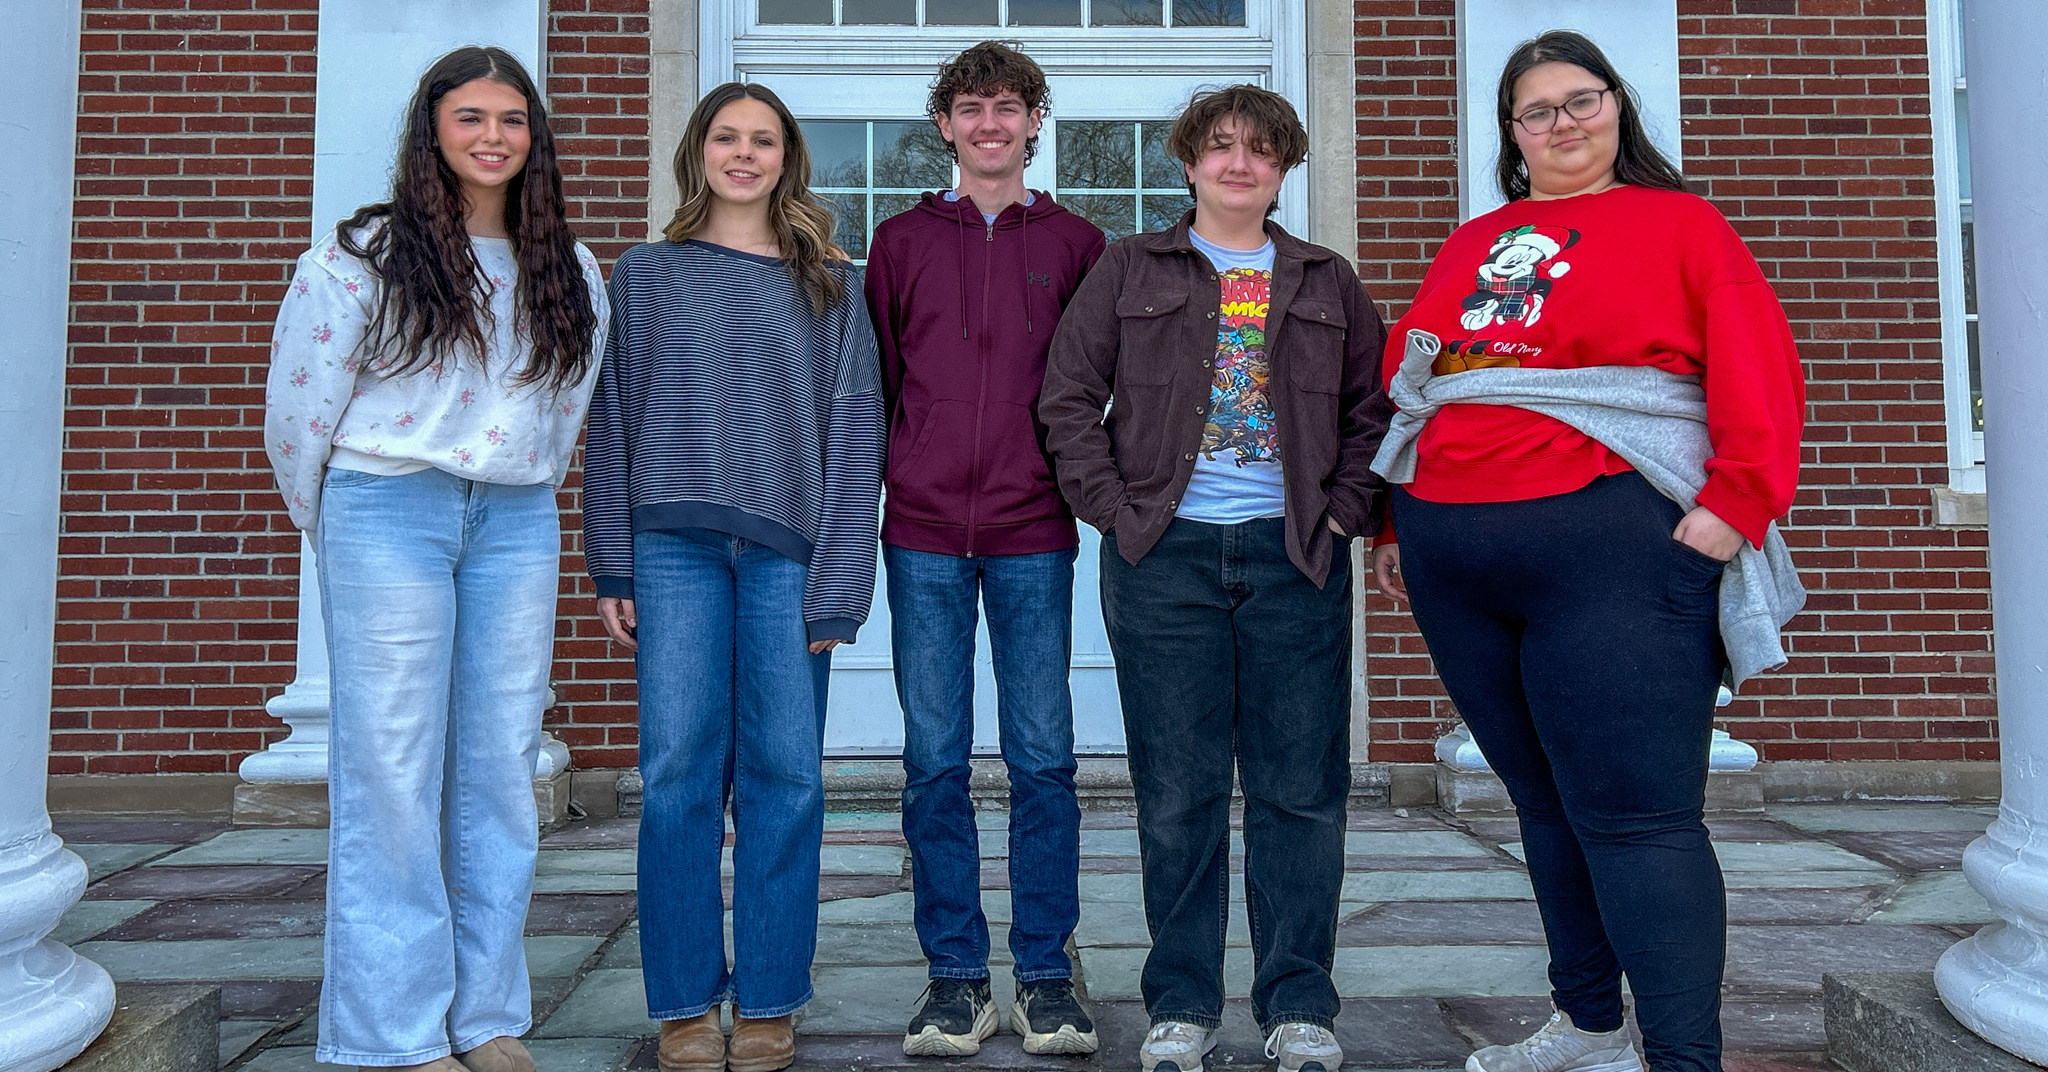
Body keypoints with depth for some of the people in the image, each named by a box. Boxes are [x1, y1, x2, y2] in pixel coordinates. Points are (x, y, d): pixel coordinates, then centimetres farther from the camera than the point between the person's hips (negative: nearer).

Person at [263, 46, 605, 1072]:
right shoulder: (359, 256, 0)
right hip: (387, 516, -3)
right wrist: (342, 539, 12)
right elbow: (297, 417, 4)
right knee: (391, 775, -3)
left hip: (516, 526, 4)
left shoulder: (569, 273, 11)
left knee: (500, 770, 5)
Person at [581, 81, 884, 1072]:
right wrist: (613, 567, 2)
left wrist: (837, 583, -4)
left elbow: (855, 433, 5)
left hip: (787, 551, 0)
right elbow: (612, 423, 10)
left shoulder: (830, 285, 11)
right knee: (679, 774, 0)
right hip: (674, 545, 0)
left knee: (785, 777, 0)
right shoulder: (644, 276, 13)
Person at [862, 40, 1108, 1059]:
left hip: (1033, 534, 0)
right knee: (935, 762, 3)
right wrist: (875, 489, 6)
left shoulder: (1075, 243, 10)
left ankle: (1045, 976, 15)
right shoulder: (901, 240, 11)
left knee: (1042, 758, 2)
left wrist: (1082, 482, 3)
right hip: (923, 533, 1)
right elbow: (871, 384, 11)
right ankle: (956, 976, 15)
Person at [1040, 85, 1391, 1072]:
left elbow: (1372, 406, 14)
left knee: (1301, 789, 3)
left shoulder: (1327, 282, 14)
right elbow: (1069, 395, 3)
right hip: (1164, 556, -1)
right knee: (1177, 790, 4)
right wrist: (1111, 505, -6)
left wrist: (1344, 509, 1)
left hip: (1294, 556, 2)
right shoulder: (1130, 270, 9)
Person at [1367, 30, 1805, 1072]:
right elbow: (1401, 381, 21)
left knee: (1634, 811, -8)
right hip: (1452, 559, 5)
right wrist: (1395, 521, 17)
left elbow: (1759, 371, -2)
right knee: (1545, 803, 12)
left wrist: (1736, 503, -13)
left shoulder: (1678, 222, 7)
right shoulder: (1468, 246, 20)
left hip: (1610, 546, -5)